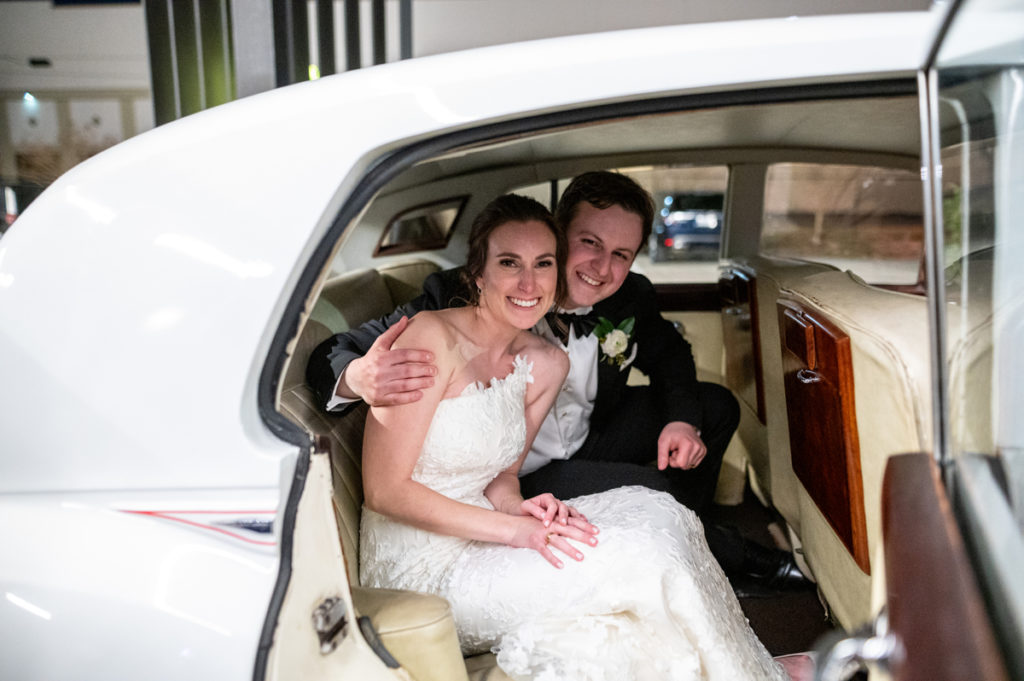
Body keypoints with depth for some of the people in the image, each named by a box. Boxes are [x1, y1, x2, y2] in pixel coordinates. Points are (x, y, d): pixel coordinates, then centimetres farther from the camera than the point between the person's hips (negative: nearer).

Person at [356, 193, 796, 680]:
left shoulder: (547, 364, 2)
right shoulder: (431, 338, -18)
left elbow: (501, 475, 11)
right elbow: (385, 490, -18)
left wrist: (521, 509, -13)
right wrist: (514, 529, -23)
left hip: (477, 532, 7)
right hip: (417, 562, -6)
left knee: (654, 514, -9)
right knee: (634, 561, -17)